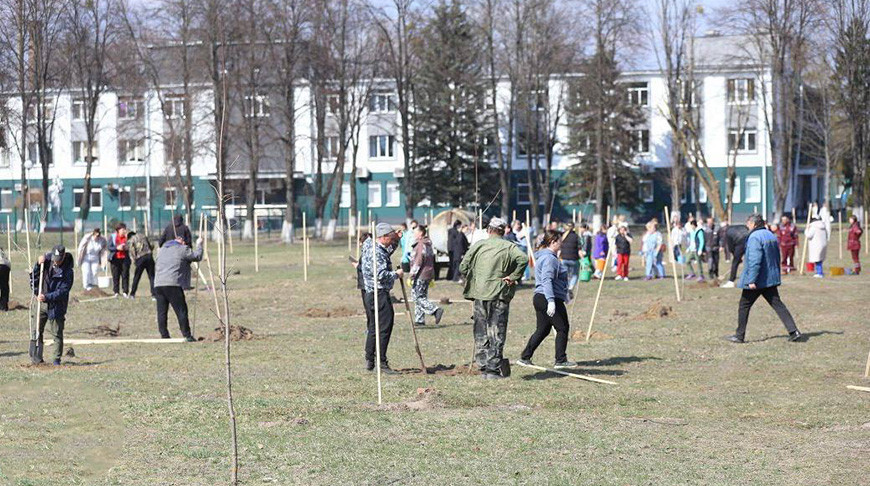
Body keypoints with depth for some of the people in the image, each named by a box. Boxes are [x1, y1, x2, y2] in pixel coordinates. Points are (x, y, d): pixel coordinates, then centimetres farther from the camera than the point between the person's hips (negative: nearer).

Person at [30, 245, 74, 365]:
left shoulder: (67, 272, -12)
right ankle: (37, 358, 12)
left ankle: (56, 359, 10)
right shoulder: (47, 260, 1)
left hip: (56, 306, -4)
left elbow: (63, 291, -17)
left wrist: (47, 297, -26)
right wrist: (38, 264, -8)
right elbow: (35, 275, 11)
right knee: (37, 329, 4)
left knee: (56, 333, 0)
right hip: (42, 303, 4)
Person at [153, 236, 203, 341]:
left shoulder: (162, 250, 24)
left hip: (158, 285, 6)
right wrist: (199, 245, 24)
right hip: (173, 285, -6)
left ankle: (164, 336, 7)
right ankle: (187, 336, -2)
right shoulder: (183, 249, 3)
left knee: (161, 312, 8)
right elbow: (197, 256, 9)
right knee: (181, 311, -1)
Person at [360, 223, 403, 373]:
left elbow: (387, 252, 32)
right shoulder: (377, 252, -18)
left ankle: (369, 360, 21)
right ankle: (382, 362, -6)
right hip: (380, 294, -10)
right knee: (384, 328, -6)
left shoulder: (369, 245, 13)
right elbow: (382, 275, -26)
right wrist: (396, 274, -10)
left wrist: (396, 241, 19)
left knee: (373, 327, 16)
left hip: (370, 293, 10)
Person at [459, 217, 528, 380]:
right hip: (499, 294, -2)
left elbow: (463, 267, 3)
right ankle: (494, 369, -3)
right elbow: (523, 259, -19)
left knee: (481, 333, 10)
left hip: (479, 294, 2)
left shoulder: (479, 245, 5)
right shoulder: (509, 247, -1)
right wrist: (513, 277, -10)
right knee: (497, 332, 2)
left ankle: (483, 367, 12)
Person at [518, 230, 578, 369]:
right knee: (563, 328, 0)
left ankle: (525, 357, 13)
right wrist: (551, 301, -30)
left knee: (542, 330, 13)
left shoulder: (548, 257, 19)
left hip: (540, 298, 10)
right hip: (549, 299, -10)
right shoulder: (549, 258, -16)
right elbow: (547, 280, -25)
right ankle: (560, 360, 4)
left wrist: (565, 293, 38)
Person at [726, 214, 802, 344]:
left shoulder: (754, 237, -15)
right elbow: (777, 258, 20)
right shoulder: (772, 236, 13)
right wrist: (776, 276, 26)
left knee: (744, 306, 6)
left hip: (756, 280, -8)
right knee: (777, 304, 5)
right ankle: (794, 331, -7)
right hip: (771, 279, 8)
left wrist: (752, 280, -24)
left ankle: (739, 336, 11)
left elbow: (755, 261, -23)